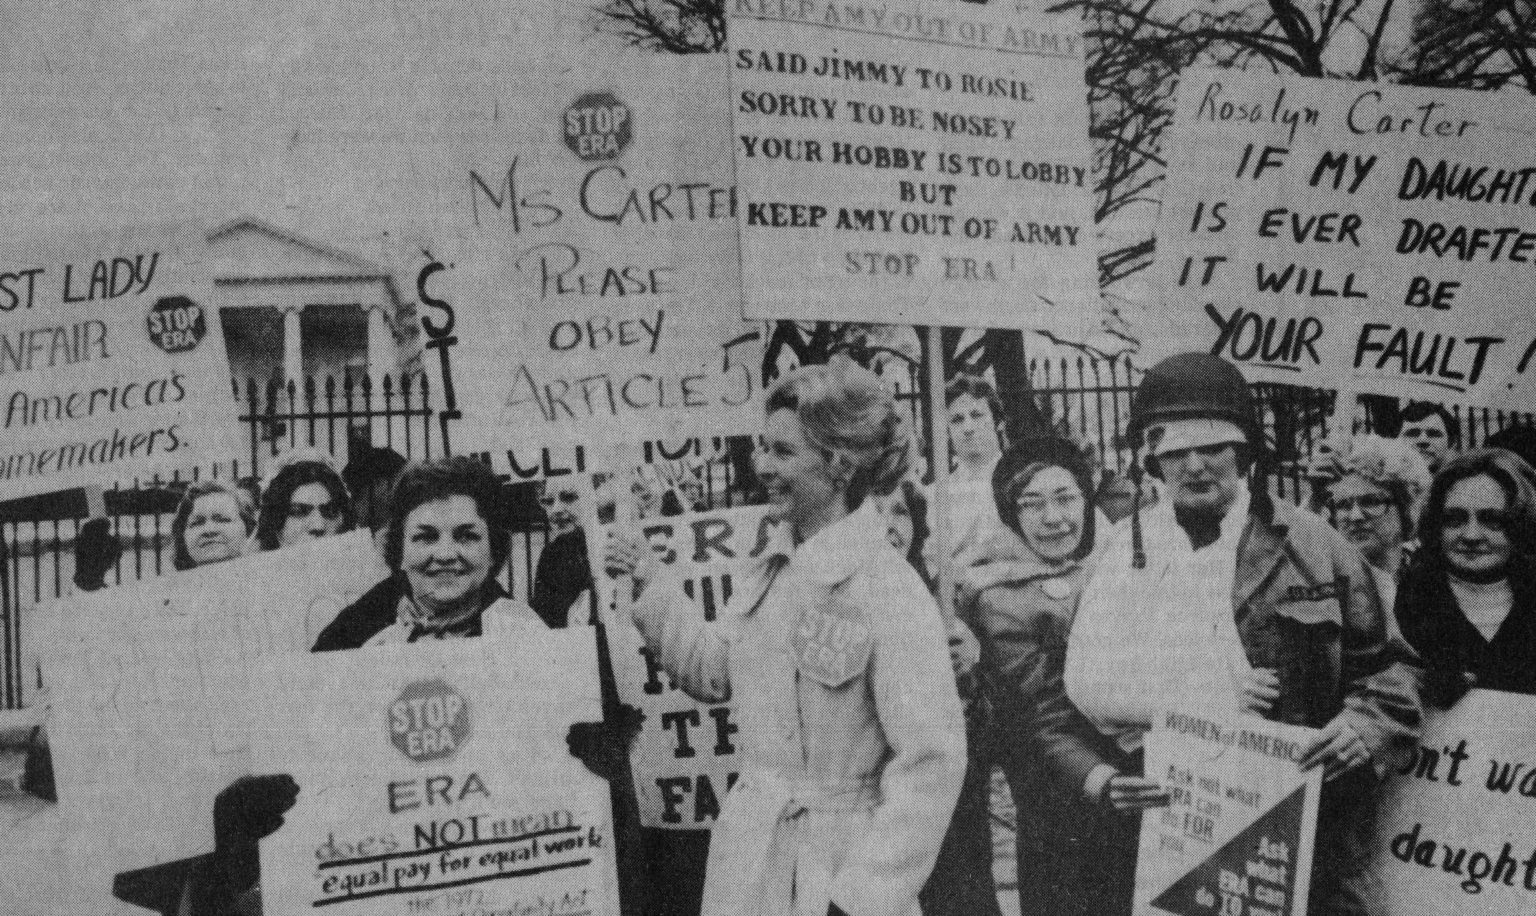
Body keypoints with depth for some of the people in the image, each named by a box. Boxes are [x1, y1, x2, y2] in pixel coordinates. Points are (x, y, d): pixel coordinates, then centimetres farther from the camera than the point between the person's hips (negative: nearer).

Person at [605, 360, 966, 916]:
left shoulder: (890, 594, -19)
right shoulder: (774, 568, 3)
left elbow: (930, 763, -19)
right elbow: (713, 669, 17)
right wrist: (653, 587, 9)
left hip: (836, 868, -6)